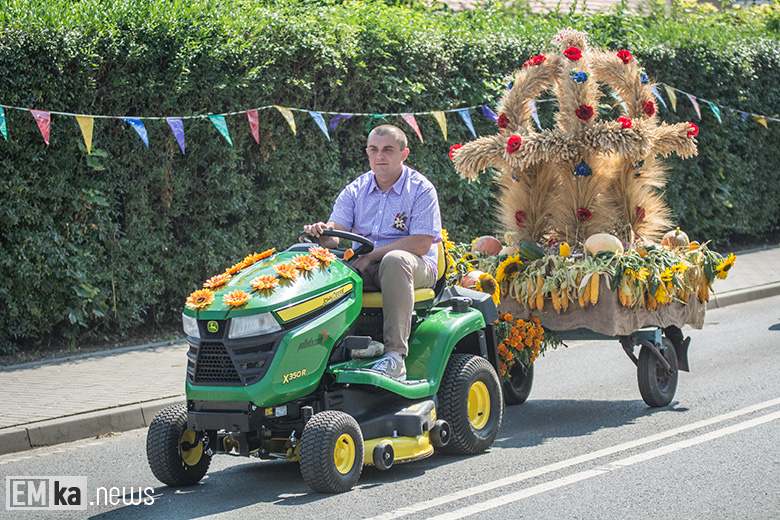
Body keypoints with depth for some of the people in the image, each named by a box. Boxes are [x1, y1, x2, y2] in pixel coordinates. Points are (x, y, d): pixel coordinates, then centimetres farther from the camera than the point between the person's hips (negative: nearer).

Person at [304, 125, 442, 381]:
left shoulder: (421, 189, -3)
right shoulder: (356, 190, 10)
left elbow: (421, 244, -13)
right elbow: (336, 232, 0)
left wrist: (371, 255, -20)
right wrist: (322, 233, -26)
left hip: (416, 268, -4)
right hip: (364, 267, 4)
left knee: (395, 259, -39)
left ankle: (395, 354, -43)